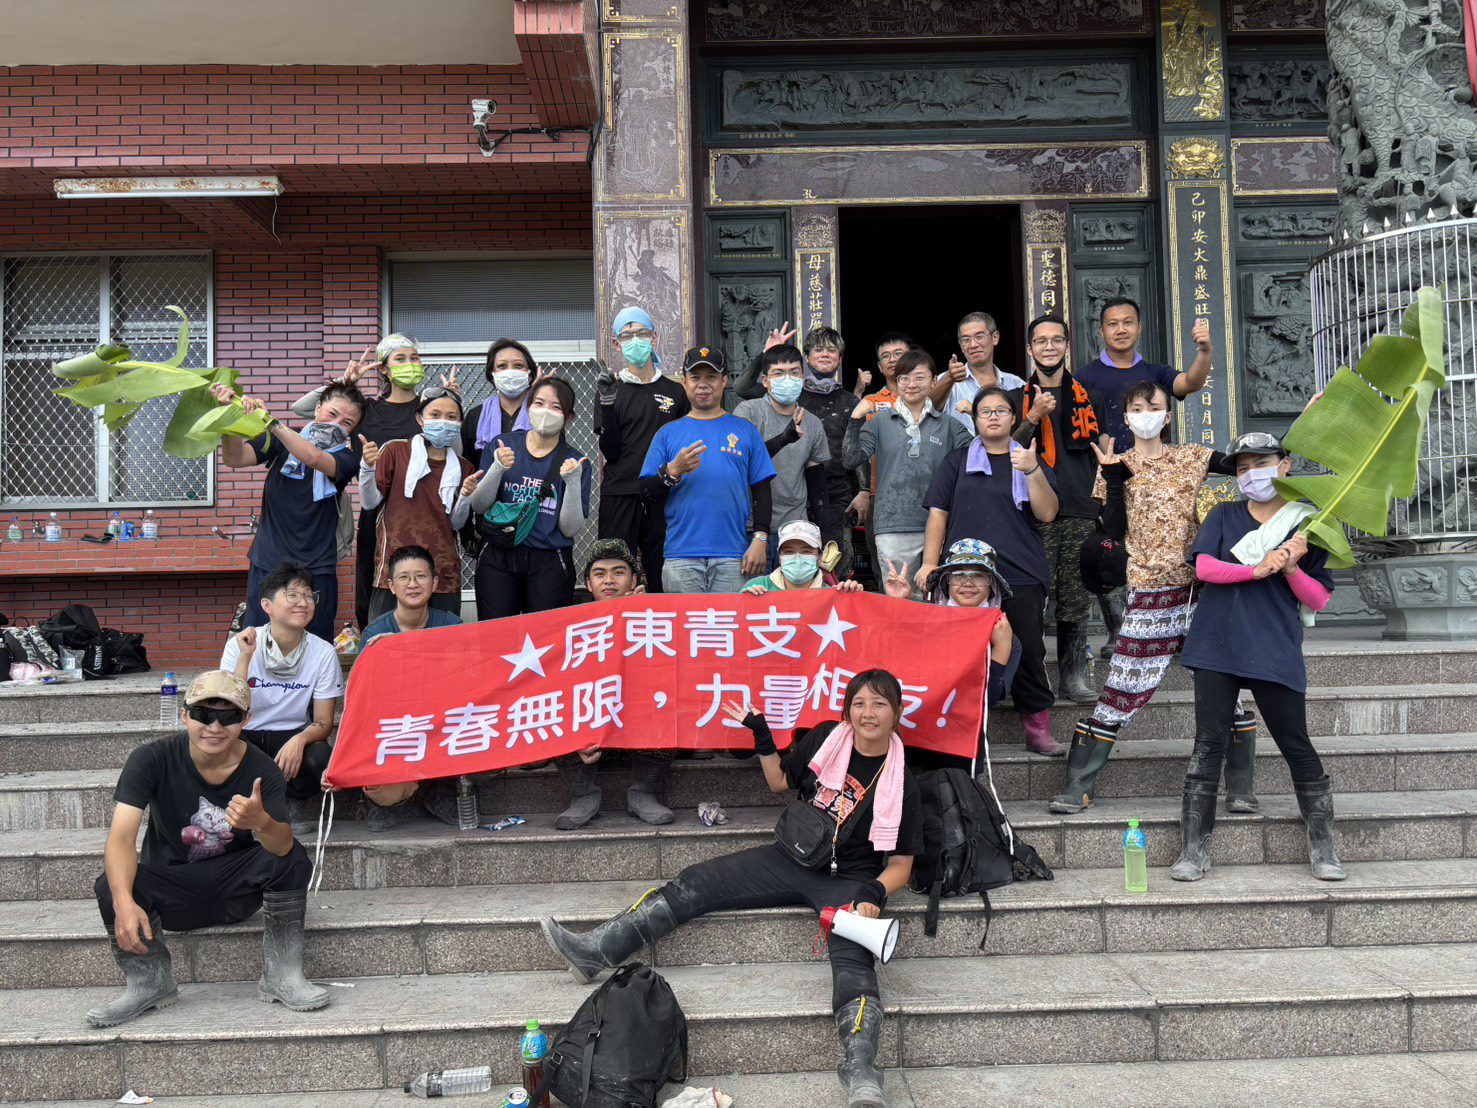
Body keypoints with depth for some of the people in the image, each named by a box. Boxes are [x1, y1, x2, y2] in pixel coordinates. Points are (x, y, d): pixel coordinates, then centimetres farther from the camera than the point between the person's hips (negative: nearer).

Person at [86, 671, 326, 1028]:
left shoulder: (261, 769, -15)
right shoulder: (152, 759, -16)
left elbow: (283, 847, -28)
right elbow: (121, 837, -27)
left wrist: (263, 823, -53)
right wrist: (125, 903, -44)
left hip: (235, 889, 0)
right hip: (170, 888, 0)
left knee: (293, 859, -25)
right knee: (111, 888, -28)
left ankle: (282, 976, -13)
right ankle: (149, 982, -5)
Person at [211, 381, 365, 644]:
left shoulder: (347, 458, 0)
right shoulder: (281, 443, 7)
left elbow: (314, 458, -21)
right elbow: (234, 459, -6)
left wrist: (270, 420, -25)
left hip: (316, 571, -1)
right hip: (267, 565, 1)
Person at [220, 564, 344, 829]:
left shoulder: (323, 652, -8)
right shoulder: (239, 645, -8)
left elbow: (324, 723, -6)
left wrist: (300, 740, -29)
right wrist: (244, 658, -26)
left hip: (292, 736, 0)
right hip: (246, 736, 0)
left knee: (319, 757, -33)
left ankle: (297, 804, 2)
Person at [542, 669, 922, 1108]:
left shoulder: (901, 783, -7)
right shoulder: (826, 739, 1)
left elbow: (900, 865, -2)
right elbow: (780, 781, 18)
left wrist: (874, 894, -21)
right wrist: (762, 736, 4)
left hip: (848, 880, -4)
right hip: (792, 858, 5)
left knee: (853, 958, -33)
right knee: (694, 885, -8)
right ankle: (597, 951, -10)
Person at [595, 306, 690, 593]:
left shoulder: (675, 391, 11)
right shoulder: (611, 390, 6)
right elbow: (610, 452, -1)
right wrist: (607, 404, -11)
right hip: (620, 496, -1)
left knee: (662, 577, 2)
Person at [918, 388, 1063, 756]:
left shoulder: (1030, 461, 13)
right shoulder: (958, 461, 14)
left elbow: (1047, 514, 0)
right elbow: (938, 513, 9)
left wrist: (1033, 471, -13)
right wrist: (930, 562, 0)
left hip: (1021, 575, 0)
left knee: (1028, 650, -4)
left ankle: (1038, 728, 5)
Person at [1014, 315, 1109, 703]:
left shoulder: (1088, 395, 17)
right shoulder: (1019, 397, 10)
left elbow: (1102, 443, 24)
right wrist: (1033, 418, -12)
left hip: (1080, 509, 2)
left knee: (1076, 599, 3)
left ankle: (1074, 675, 10)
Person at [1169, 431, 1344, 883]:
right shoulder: (1224, 516, 11)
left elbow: (1318, 600, 3)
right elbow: (1203, 566, -6)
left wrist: (1291, 569, -14)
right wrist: (1258, 569, -18)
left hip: (1275, 651, -1)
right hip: (1217, 645, 1)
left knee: (1296, 745, 2)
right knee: (1208, 742, 0)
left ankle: (1322, 846, 17)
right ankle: (1195, 848, 6)